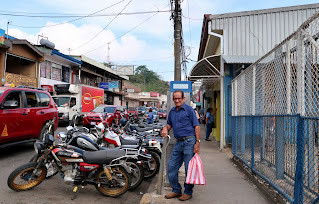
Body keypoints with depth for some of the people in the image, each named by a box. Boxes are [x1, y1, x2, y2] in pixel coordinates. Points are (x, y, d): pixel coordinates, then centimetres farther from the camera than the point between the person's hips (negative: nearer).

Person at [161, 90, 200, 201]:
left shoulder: (189, 109, -4)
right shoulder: (172, 111, 15)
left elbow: (197, 126, -7)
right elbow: (169, 124, 27)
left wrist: (197, 142, -14)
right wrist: (165, 128, 2)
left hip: (189, 141, -7)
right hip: (178, 142, 7)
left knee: (189, 168, 0)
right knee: (171, 167, 7)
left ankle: (188, 192, 15)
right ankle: (176, 190, 22)